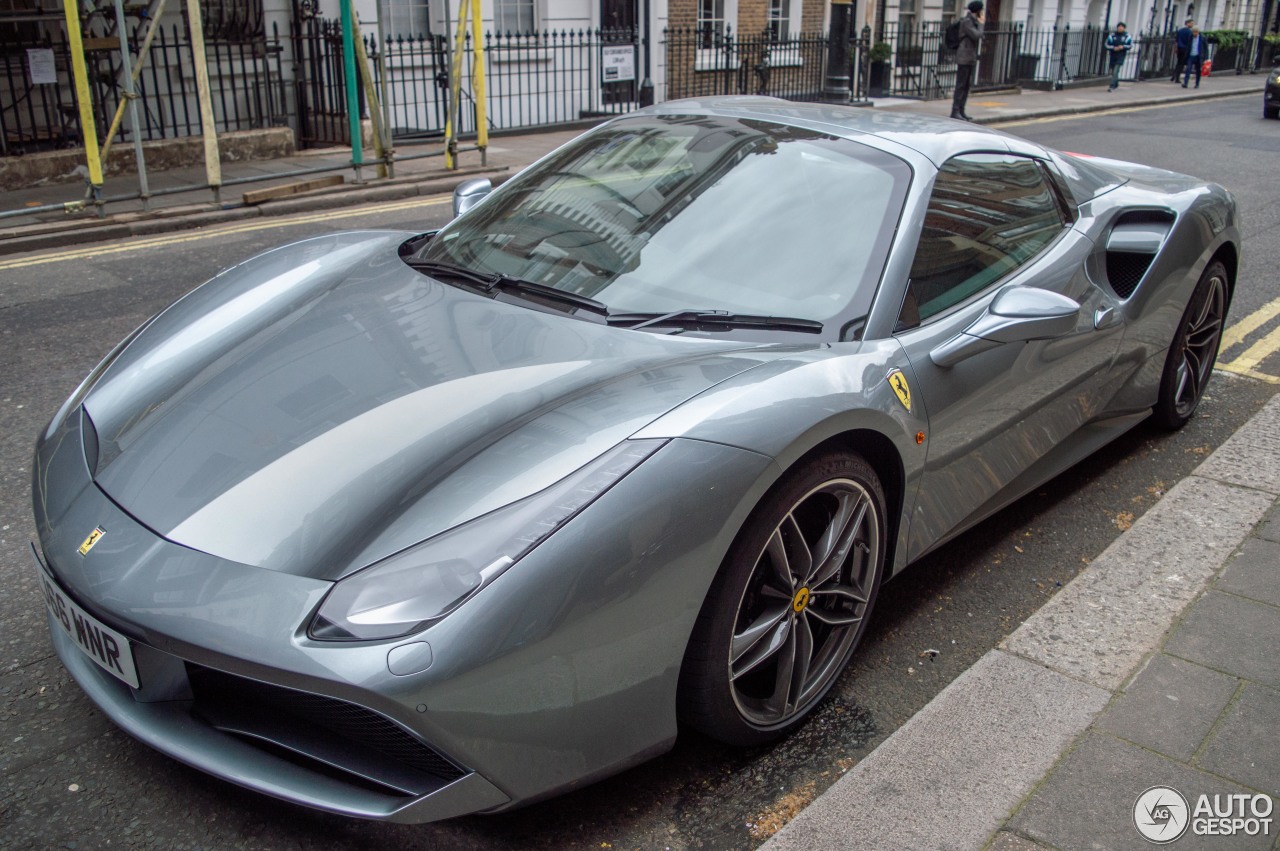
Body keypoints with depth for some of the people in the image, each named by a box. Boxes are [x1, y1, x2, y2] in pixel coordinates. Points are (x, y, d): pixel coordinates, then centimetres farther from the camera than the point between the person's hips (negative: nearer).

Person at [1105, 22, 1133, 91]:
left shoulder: (1127, 36, 0)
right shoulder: (1112, 35, 2)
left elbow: (1130, 46, 2)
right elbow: (1107, 45, 2)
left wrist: (1123, 47, -16)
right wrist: (1114, 48, -16)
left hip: (1121, 56, -3)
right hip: (1112, 55, 3)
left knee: (1115, 71, -16)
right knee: (1113, 71, 13)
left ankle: (1112, 86, -19)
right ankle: (1116, 84, 36)